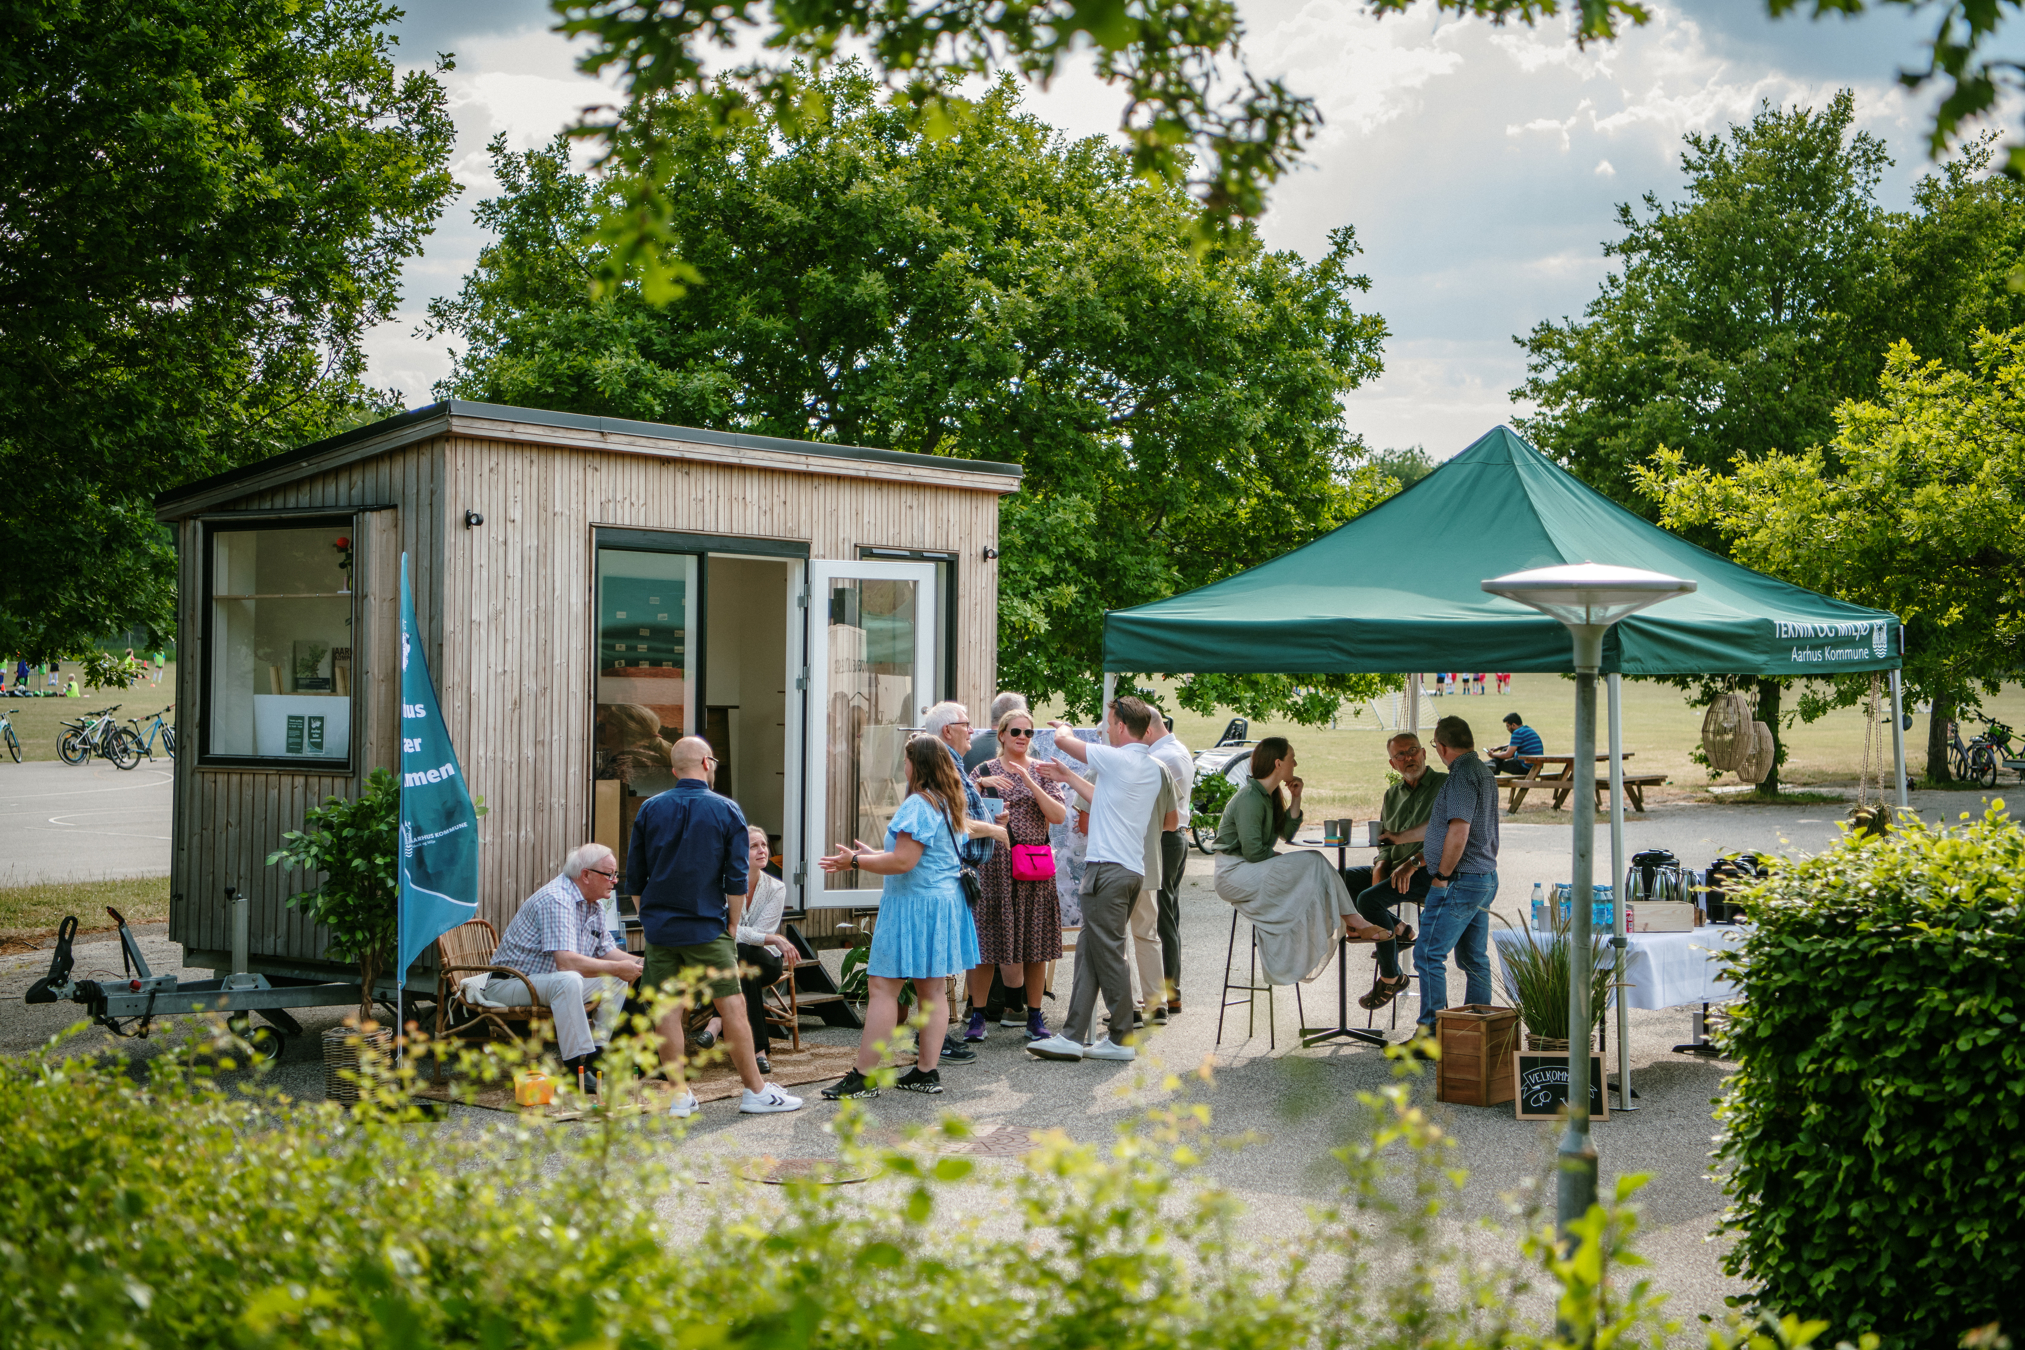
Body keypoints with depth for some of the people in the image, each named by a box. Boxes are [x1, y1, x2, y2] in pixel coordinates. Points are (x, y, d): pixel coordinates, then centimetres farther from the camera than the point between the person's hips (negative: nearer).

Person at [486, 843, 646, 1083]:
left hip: (552, 980, 10)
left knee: (617, 981, 5)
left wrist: (639, 963, -4)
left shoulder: (595, 905, 6)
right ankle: (576, 1066, -32)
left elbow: (605, 950, 16)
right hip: (509, 984, -10)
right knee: (567, 980, -36)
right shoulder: (556, 901, -26)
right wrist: (617, 967, -27)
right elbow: (565, 961, -35)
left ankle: (595, 1052, 4)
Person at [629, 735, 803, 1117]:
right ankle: (756, 1091, 7)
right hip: (706, 928, -3)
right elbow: (736, 879, -4)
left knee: (668, 1011, 5)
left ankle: (679, 1095, 7)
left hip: (659, 928, 3)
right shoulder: (726, 810, -4)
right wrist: (732, 927, 5)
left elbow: (634, 877, 8)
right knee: (733, 1007, 2)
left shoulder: (650, 810, 3)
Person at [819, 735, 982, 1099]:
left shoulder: (918, 805, -17)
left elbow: (904, 862, -22)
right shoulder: (947, 804, 14)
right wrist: (873, 856, 23)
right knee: (931, 989, 10)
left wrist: (855, 861, -12)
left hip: (913, 904, -10)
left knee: (883, 987, -7)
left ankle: (863, 1076, -6)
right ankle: (927, 1071, 12)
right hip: (944, 902, 10)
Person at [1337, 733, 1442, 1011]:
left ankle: (1391, 977, -15)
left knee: (1369, 899, -29)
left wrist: (1413, 862, -24)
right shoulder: (1392, 794, 15)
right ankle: (1397, 928, 3)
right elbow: (1385, 840, 18)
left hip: (1430, 872, -8)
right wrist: (1381, 864, -4)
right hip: (1395, 869, 8)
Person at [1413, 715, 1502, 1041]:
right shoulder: (1485, 771, 16)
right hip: (1486, 878, 10)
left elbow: (1458, 832, -24)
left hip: (1460, 881, -10)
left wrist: (1442, 875, -14)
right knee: (1475, 959, 13)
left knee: (1429, 955, -9)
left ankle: (1432, 1032, -11)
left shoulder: (1462, 775, -16)